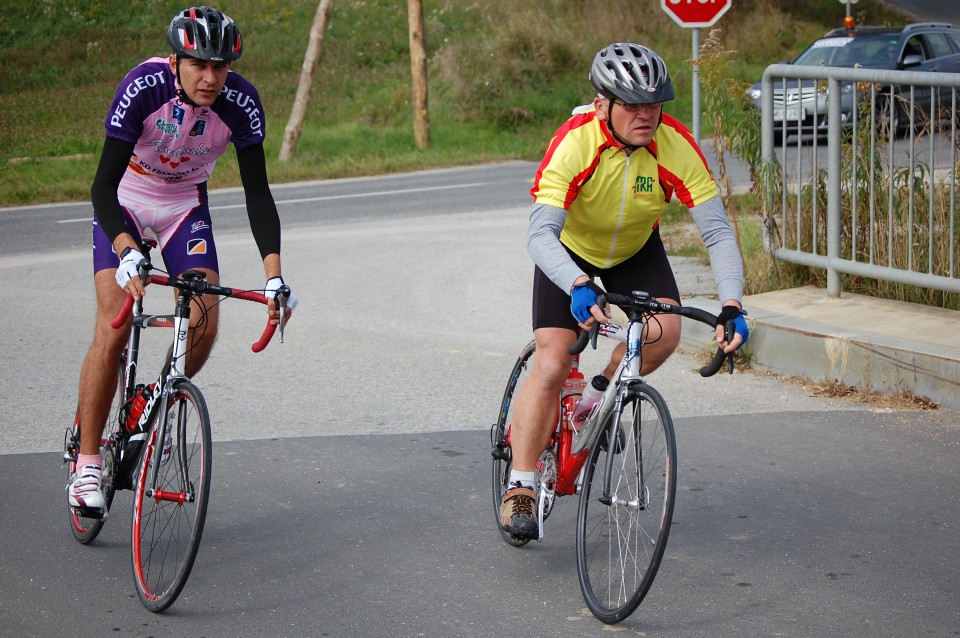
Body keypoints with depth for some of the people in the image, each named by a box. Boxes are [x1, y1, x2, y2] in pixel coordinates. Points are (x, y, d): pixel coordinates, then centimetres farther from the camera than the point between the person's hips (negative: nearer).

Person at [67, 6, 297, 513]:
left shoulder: (240, 102, -24)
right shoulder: (143, 87, -32)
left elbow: (257, 193, -21)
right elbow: (103, 185, -34)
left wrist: (274, 274, -33)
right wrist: (127, 252, -50)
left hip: (185, 204, 3)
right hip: (124, 201, -3)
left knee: (204, 323, -14)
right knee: (113, 328, -16)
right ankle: (87, 462, -6)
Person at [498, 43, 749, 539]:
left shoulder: (676, 147, -28)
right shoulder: (574, 144, -35)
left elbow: (718, 232, -27)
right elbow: (540, 234, -42)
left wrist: (731, 305, -41)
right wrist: (578, 286, -60)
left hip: (637, 250, 3)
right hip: (571, 253, -2)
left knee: (664, 332, -23)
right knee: (552, 365, -16)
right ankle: (520, 486, -4)